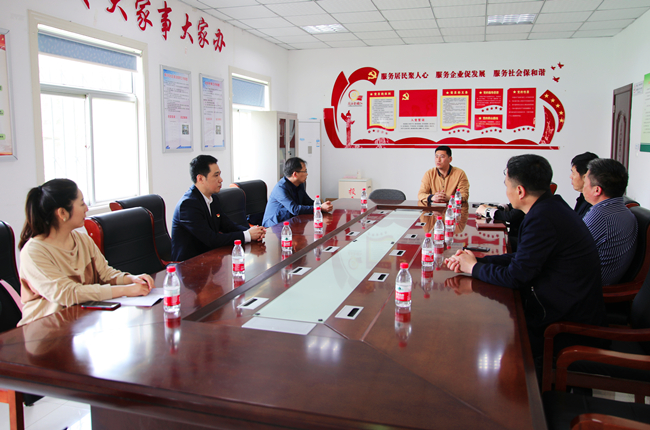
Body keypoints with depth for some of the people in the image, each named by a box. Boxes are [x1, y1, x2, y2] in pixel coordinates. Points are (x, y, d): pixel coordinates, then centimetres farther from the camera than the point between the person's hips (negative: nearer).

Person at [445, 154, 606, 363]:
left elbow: (516, 276, -19)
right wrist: (478, 260, 3)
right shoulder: (550, 206, 5)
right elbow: (522, 258, 11)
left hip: (568, 322, -9)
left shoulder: (543, 218, -25)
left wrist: (475, 267, -4)